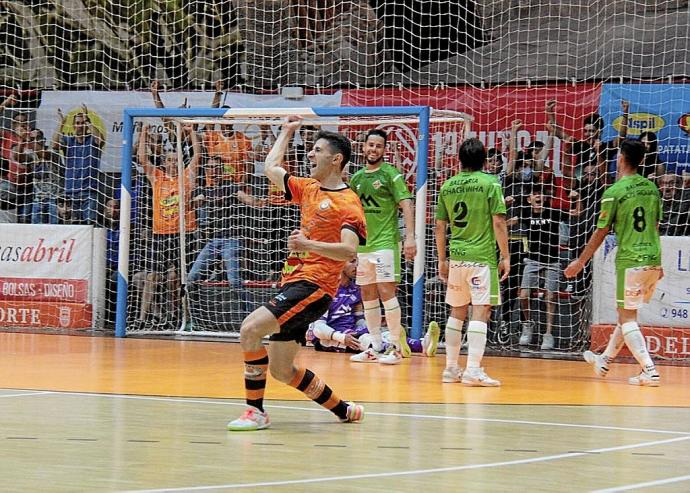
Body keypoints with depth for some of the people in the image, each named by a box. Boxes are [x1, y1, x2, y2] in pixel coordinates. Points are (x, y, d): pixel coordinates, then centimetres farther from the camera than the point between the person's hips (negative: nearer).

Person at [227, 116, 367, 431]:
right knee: (281, 371, 10)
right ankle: (344, 411, 25)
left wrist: (309, 244, -33)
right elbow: (271, 168, 30)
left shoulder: (348, 203, -8)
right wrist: (287, 132, 35)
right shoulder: (308, 189, 16)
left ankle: (255, 411, -16)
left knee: (250, 329, -24)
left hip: (314, 286, -9)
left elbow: (349, 250, -20)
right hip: (292, 283, 9)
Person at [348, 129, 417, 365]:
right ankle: (376, 347, 15)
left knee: (386, 292, -11)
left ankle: (396, 347, -7)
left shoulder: (390, 174, -5)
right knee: (368, 296, 8)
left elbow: (406, 205, -12)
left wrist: (410, 237, -21)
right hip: (363, 245, 7)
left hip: (385, 242, -7)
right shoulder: (357, 178, 14)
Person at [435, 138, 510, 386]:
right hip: (482, 256, -5)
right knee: (481, 310, -6)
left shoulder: (448, 186, 8)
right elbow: (498, 222, -9)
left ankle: (451, 368, 19)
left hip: (456, 258, 5)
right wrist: (505, 256, -3)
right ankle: (473, 370, -13)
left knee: (457, 311, 15)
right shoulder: (490, 183, -4)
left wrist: (442, 260, 21)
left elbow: (440, 226, 12)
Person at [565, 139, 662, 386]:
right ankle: (605, 360, 35)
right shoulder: (651, 188, 9)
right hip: (653, 259, 7)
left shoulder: (614, 192, -10)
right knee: (627, 312, 20)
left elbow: (601, 232, -6)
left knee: (627, 317, -1)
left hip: (629, 259, -7)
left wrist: (580, 262, 4)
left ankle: (649, 371, -14)